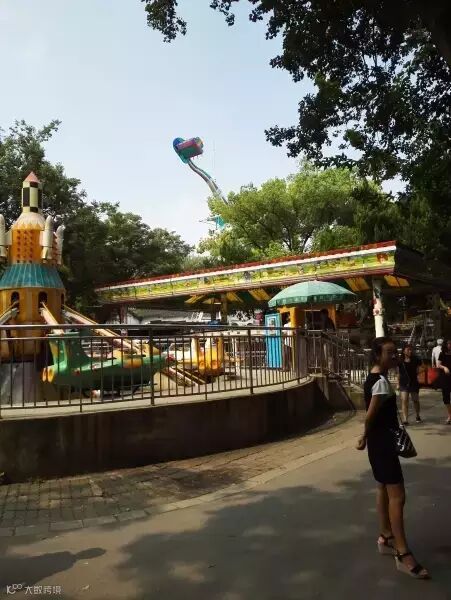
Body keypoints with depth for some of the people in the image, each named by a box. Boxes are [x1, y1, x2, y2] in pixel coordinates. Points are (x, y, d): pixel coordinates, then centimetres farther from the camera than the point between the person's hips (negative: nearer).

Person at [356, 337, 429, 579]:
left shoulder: (374, 378, 9)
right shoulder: (381, 382, -22)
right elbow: (370, 415, -22)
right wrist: (366, 437, -6)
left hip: (379, 440, 10)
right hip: (382, 441, -10)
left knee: (384, 489, 19)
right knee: (397, 495, -7)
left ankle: (386, 538, 33)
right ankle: (403, 554, -1)